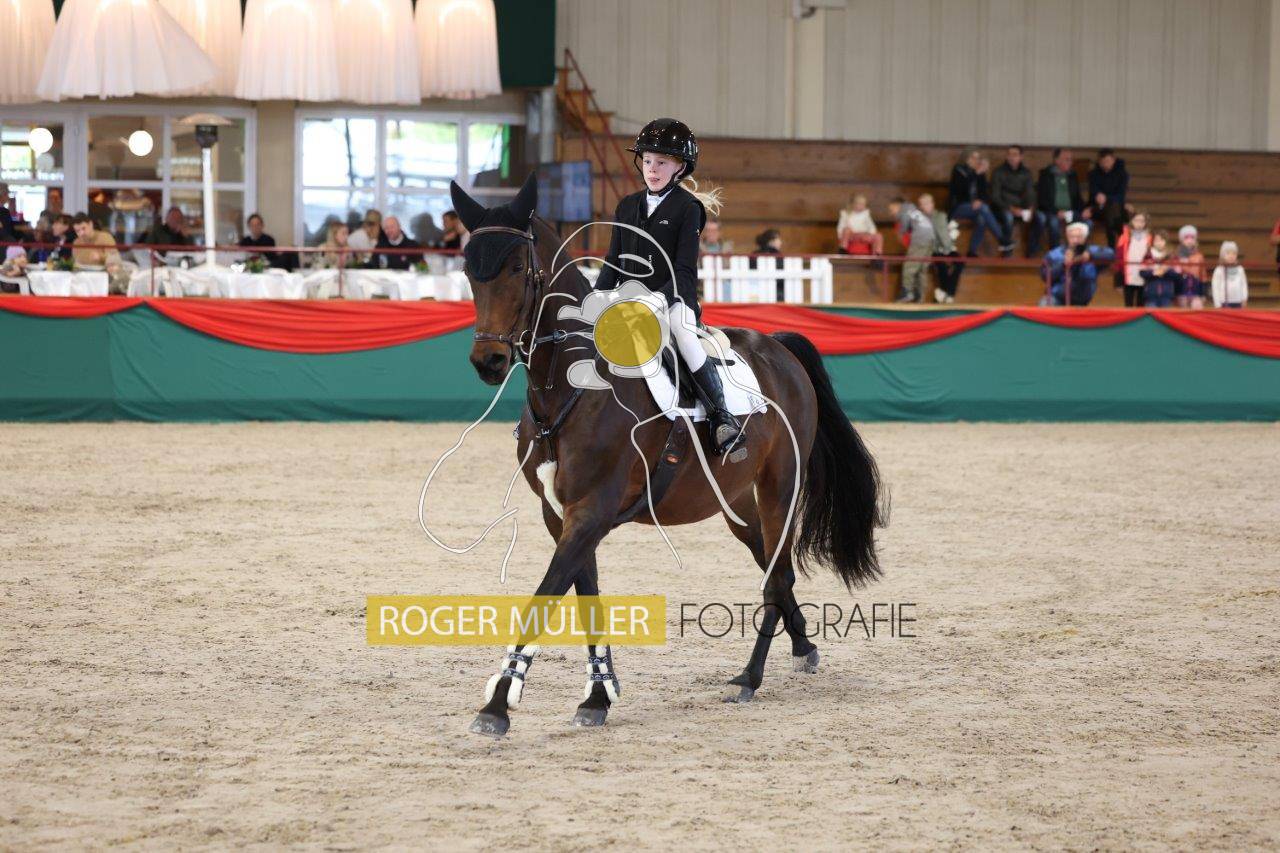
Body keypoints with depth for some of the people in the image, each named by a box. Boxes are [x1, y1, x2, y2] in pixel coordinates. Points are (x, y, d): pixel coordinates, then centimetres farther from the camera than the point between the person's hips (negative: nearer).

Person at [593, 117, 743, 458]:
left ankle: (722, 417, -35)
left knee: (680, 328, -36)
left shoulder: (688, 208, -2)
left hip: (674, 298, -6)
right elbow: (612, 264, 17)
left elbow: (684, 271, -10)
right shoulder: (627, 206, 15)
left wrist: (657, 298, -24)